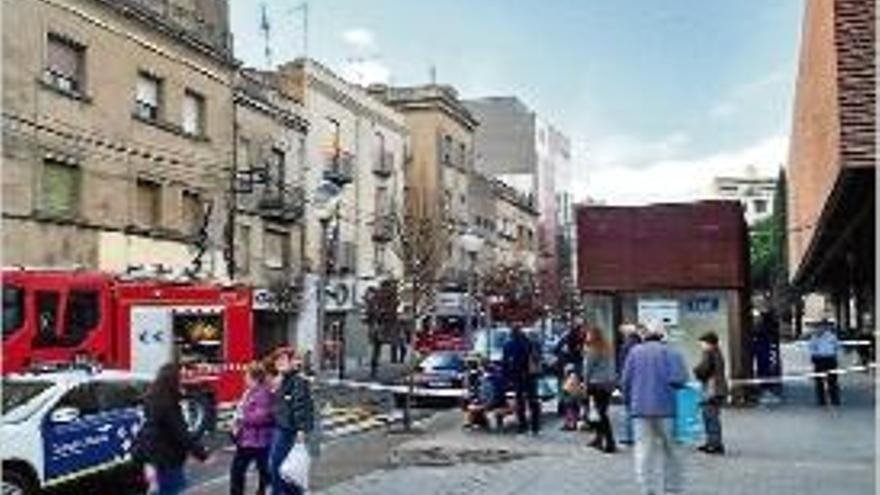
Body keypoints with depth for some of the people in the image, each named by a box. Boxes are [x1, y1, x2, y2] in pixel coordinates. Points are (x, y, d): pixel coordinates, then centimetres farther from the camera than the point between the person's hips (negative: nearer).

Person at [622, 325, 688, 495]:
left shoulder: (635, 352, 8)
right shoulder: (671, 353, 2)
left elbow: (626, 380, 3)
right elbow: (678, 379, -11)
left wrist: (629, 401, 13)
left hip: (640, 407, 1)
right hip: (665, 406, -1)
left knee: (644, 449, 4)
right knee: (669, 447, 11)